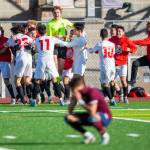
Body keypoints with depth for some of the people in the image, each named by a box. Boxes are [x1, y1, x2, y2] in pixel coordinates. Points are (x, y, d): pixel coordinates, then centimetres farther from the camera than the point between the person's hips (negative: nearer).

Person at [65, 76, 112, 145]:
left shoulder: (92, 92, -28)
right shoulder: (77, 93, -5)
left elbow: (92, 112, -38)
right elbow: (70, 110, 2)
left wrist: (80, 100, -32)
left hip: (105, 117, -8)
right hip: (90, 116, 8)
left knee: (93, 117, -42)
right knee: (68, 118, -1)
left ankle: (104, 135, -13)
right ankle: (89, 136, 3)